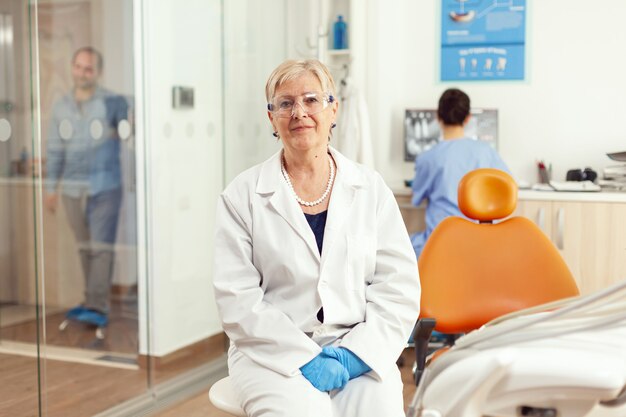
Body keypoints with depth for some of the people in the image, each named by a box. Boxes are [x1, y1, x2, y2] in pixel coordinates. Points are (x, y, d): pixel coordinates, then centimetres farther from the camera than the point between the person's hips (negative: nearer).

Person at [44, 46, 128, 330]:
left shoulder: (112, 103, -5)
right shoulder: (61, 106, 9)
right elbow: (55, 149, 13)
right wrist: (51, 187, 13)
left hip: (105, 187, -4)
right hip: (72, 189, 5)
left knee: (101, 247, -7)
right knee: (85, 248, 11)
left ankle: (98, 309, -8)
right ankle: (92, 301, 22)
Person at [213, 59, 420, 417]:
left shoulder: (371, 189, 7)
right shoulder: (243, 195, 2)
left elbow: (399, 287, 2)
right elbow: (238, 299, -4)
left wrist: (353, 355, -10)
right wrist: (305, 358, -13)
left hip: (359, 354, 1)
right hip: (275, 356, -1)